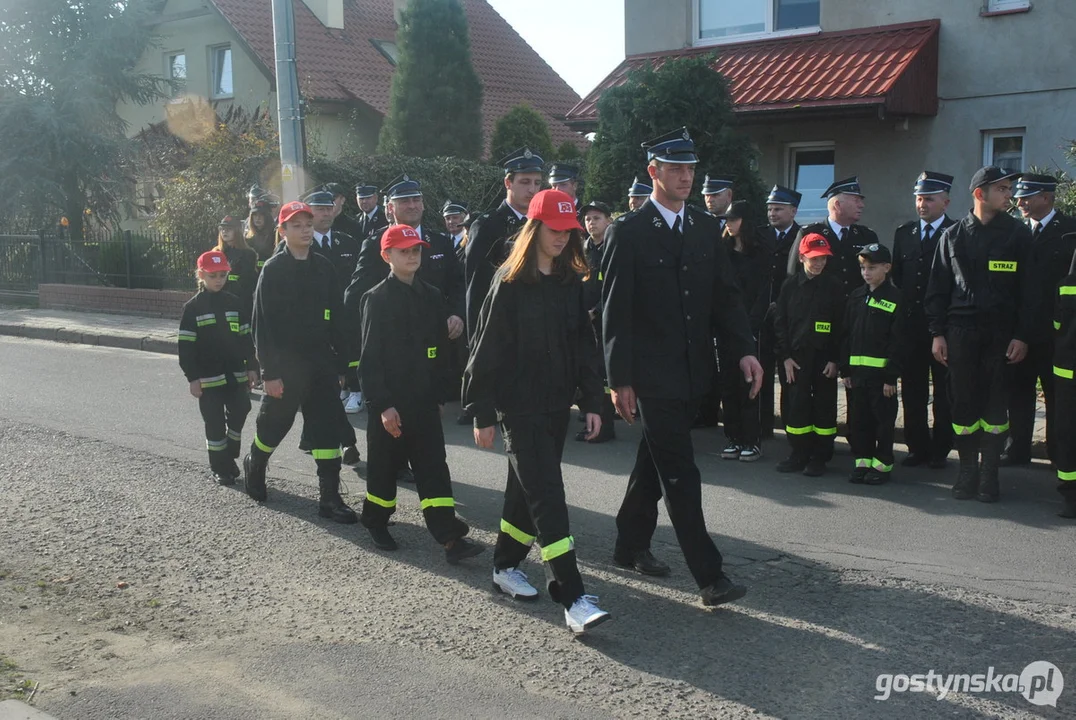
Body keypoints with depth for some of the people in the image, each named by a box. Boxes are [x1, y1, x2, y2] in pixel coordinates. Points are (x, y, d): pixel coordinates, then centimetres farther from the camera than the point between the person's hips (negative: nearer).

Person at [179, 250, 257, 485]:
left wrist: (252, 367, 6)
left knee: (239, 414, 6)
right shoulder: (193, 307, -5)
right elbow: (186, 346, -7)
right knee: (215, 422, 2)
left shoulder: (235, 303, 6)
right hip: (208, 377, -3)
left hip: (236, 373, 4)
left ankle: (230, 457, 27)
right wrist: (193, 378, -11)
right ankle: (219, 466, 14)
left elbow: (246, 337, 10)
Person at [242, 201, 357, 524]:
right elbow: (263, 324, -9)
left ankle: (330, 498, 5)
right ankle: (254, 467, 41)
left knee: (328, 429, 0)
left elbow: (335, 319, 8)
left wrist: (341, 363, 6)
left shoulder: (323, 267, 5)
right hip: (286, 363, -3)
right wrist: (269, 372, -13)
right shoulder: (273, 269, -7)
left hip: (320, 361, 4)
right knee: (274, 424, 12)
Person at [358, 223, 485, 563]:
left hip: (424, 400, 4)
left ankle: (451, 536, -4)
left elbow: (441, 349, 11)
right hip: (389, 401, -4)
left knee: (433, 468, 0)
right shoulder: (377, 298, -8)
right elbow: (370, 358, -11)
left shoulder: (432, 296, 7)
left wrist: (441, 394, 8)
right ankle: (376, 521, 31)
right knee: (385, 465, 10)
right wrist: (383, 404, -16)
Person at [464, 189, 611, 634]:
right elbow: (487, 349, -9)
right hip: (520, 407, -6)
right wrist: (482, 414, -9)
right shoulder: (510, 283, -10)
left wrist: (591, 402, 7)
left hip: (557, 405, 6)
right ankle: (573, 599, -12)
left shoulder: (571, 281, 8)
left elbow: (583, 344, 12)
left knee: (528, 488, 17)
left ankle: (506, 566, 34)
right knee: (547, 497, -10)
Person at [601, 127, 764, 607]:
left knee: (655, 462, 18)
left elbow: (725, 294, 8)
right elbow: (616, 311, -10)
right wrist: (620, 379, -12)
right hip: (652, 375, -6)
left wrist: (744, 349, -6)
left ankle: (631, 545, 33)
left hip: (693, 371, 6)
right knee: (679, 473, -5)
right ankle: (709, 575, -1)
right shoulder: (628, 232, -8)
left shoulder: (706, 228, 9)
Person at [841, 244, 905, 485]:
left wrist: (892, 376, -12)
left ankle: (882, 464, 12)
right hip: (857, 370, 5)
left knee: (883, 419, 3)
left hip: (881, 372, -5)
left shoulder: (896, 298, -5)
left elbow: (897, 341, -8)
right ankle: (862, 461, 19)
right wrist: (845, 369, 7)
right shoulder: (856, 297, 12)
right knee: (858, 419, 10)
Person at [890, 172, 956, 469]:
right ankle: (917, 447, 17)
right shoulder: (903, 233, 11)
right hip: (910, 324, 4)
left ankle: (940, 450, 14)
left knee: (944, 391, 5)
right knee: (912, 390, 7)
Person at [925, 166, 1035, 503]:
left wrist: (1022, 336, -5)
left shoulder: (1018, 233, 4)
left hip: (1001, 332, 0)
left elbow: (1027, 288, 2)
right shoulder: (953, 235, 6)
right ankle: (967, 469, 14)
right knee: (963, 402, 2)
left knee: (996, 404, 3)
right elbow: (937, 288, 8)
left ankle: (989, 474, 12)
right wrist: (937, 333, 1)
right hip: (960, 329, 1)